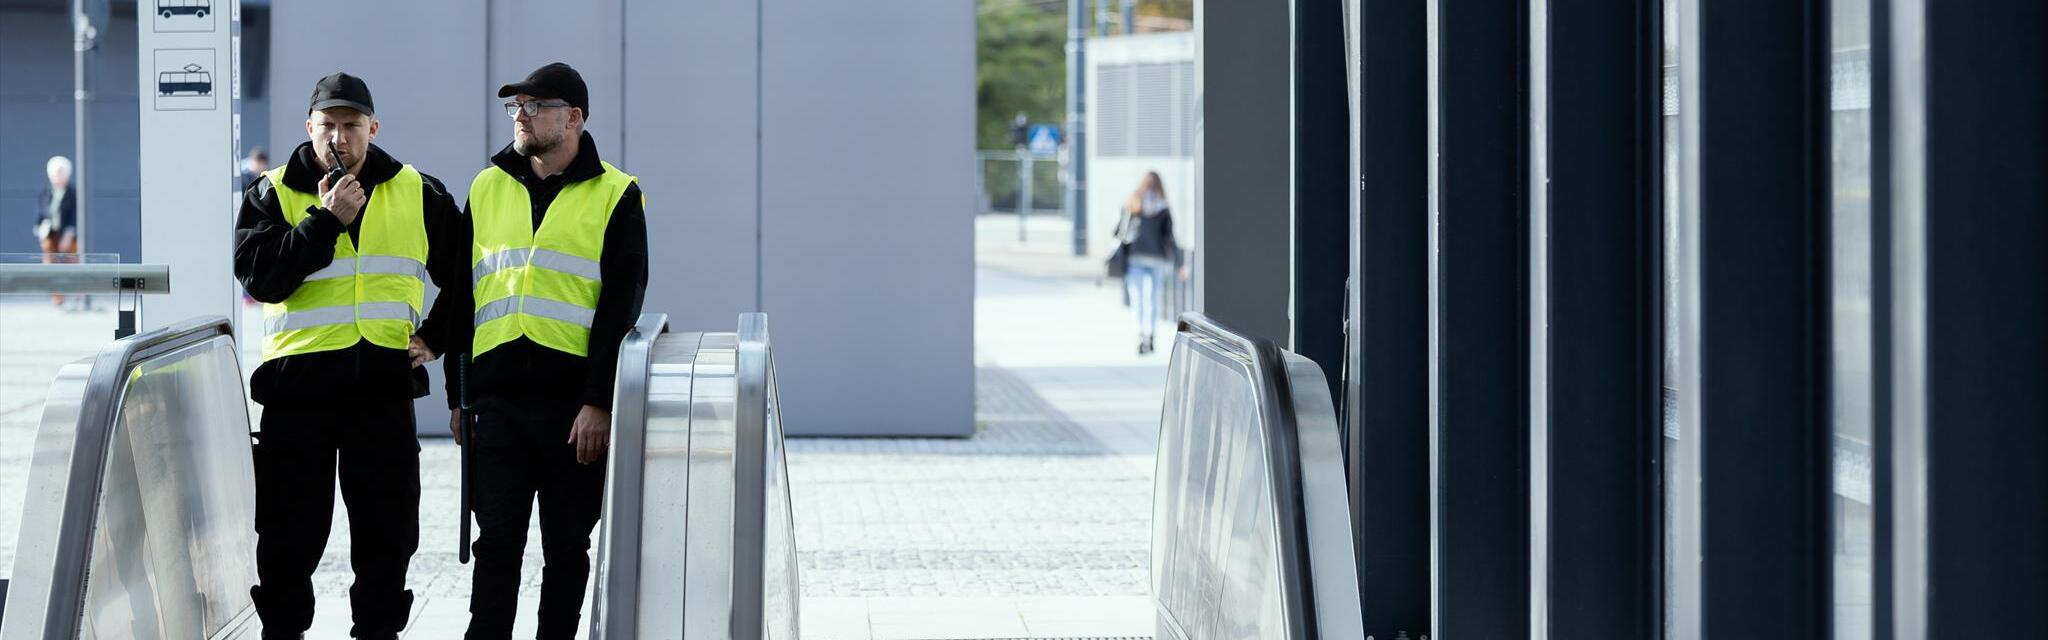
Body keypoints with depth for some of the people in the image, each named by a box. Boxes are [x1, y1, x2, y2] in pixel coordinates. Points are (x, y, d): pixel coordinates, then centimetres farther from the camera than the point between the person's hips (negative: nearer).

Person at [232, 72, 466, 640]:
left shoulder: (417, 194, 8)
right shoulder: (273, 194, 3)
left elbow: (462, 278, 18)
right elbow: (259, 277, -11)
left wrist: (433, 337, 6)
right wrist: (326, 220, -14)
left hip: (383, 383, 1)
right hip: (296, 381, -1)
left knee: (387, 530, 4)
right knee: (290, 530, 2)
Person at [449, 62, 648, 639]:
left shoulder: (615, 197, 0)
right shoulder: (488, 189, 12)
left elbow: (621, 306, -5)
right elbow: (463, 297, 15)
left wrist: (600, 401, -12)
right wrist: (458, 394, 10)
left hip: (576, 402, -3)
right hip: (498, 397, 3)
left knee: (567, 547, 6)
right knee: (496, 542, -1)